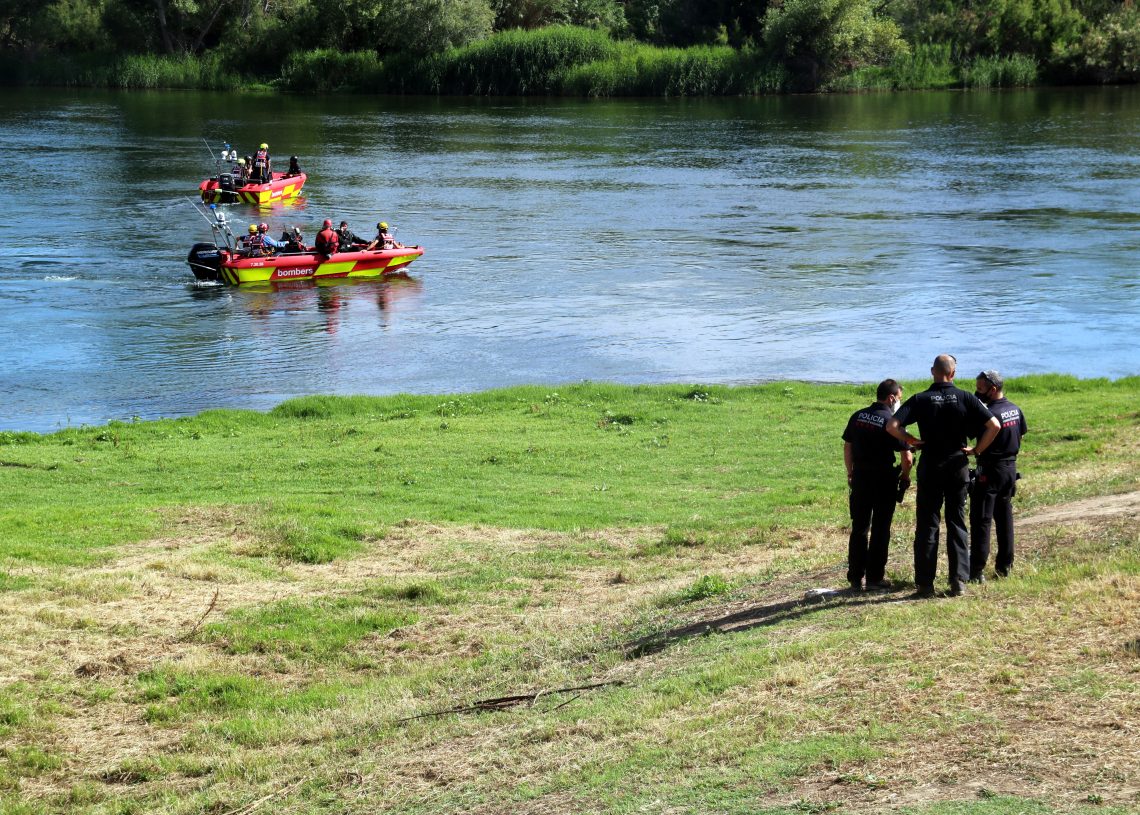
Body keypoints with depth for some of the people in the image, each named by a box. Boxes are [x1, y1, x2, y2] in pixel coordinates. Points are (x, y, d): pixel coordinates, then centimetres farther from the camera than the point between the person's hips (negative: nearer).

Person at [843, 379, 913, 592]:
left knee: (859, 528, 12)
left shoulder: (857, 417, 5)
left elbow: (847, 447, 10)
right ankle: (875, 578, 7)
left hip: (860, 478, 5)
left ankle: (855, 578, 13)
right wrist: (905, 477, 1)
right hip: (884, 480, -5)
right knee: (880, 530, 4)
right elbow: (907, 457, -16)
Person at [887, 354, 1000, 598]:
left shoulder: (920, 400, -5)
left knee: (927, 525, 5)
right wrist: (977, 450, 0)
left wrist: (911, 441, 0)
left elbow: (892, 426, -15)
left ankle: (925, 584, 4)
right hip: (958, 466, 1)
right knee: (957, 523, 8)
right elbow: (994, 426, -10)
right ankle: (959, 582, 4)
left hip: (929, 467, -1)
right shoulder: (965, 399, -3)